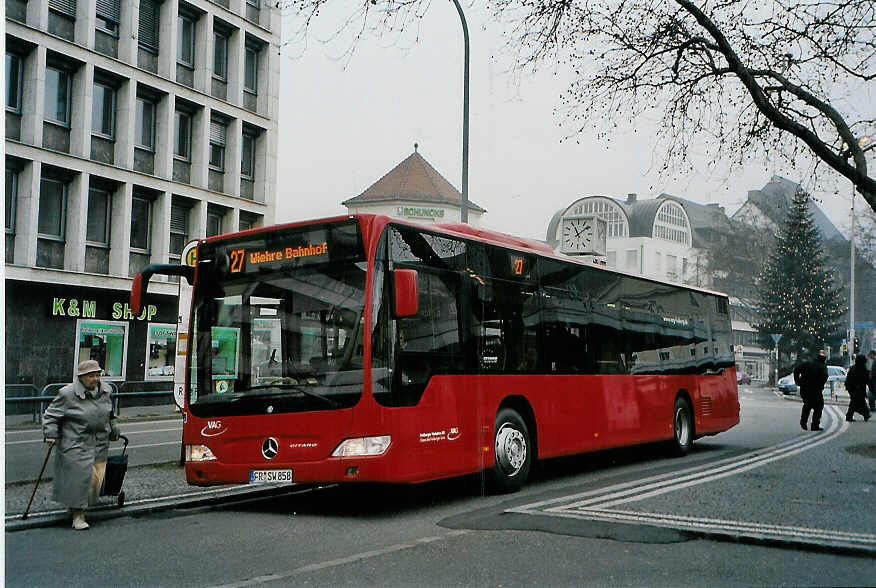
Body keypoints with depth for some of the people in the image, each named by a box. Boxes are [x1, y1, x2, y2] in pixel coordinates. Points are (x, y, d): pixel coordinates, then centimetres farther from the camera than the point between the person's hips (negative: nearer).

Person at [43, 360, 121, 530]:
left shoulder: (104, 390, 8)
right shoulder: (67, 394, -10)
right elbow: (50, 415, -3)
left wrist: (113, 431, 30)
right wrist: (51, 434, -12)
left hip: (100, 445, 6)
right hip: (75, 445, -6)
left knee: (95, 478, 5)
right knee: (78, 477, -7)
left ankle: (78, 507, 25)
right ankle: (78, 515, 4)